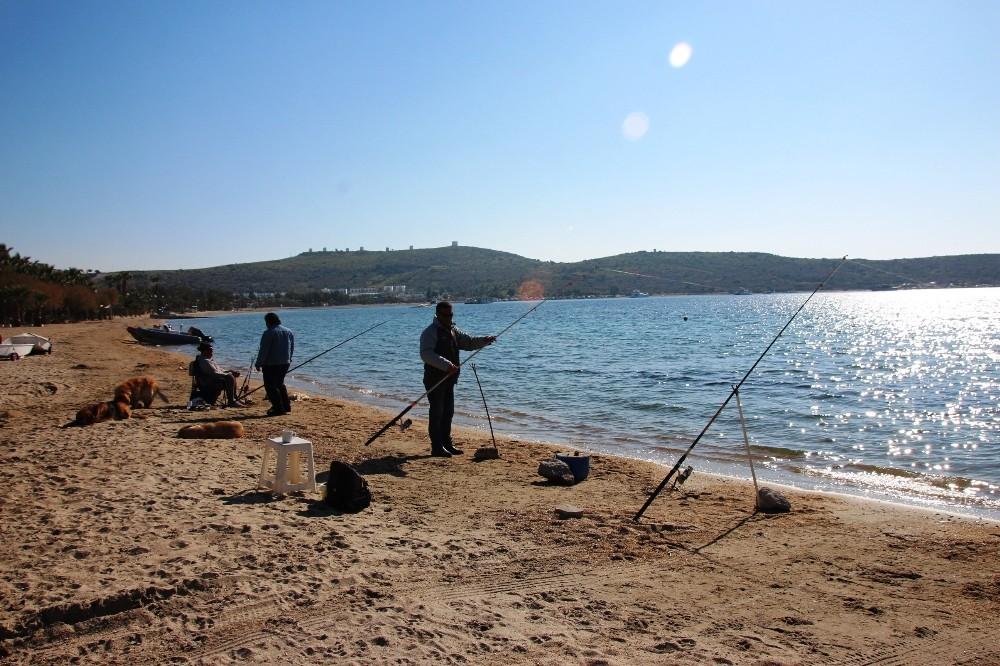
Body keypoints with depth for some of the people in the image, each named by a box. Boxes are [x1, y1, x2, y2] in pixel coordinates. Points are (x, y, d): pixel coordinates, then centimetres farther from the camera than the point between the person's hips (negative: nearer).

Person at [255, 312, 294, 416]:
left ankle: (278, 408, -4)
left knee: (270, 386, 0)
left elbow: (263, 350, -15)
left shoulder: (269, 333, -14)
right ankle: (286, 406, 22)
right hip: (285, 363, 8)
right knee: (280, 384, 22)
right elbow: (292, 348, 15)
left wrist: (258, 364, -8)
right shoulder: (289, 332, 8)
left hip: (271, 365, -8)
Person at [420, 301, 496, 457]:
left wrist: (483, 341, -4)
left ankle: (447, 443, 23)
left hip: (449, 378, 8)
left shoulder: (453, 330, 15)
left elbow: (468, 342, 17)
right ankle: (437, 447, 0)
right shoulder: (430, 332, -13)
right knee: (437, 412, -5)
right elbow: (426, 354, -26)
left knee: (448, 412, 14)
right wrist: (446, 365, -36)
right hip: (434, 378, -8)